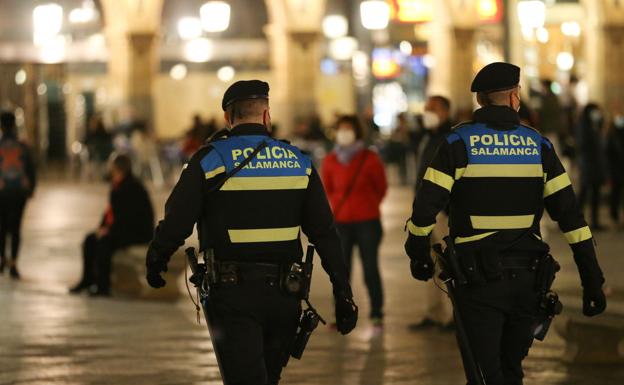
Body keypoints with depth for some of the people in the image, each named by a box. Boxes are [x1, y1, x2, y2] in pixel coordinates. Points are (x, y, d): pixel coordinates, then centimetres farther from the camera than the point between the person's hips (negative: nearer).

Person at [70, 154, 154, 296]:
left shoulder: (134, 188, -19)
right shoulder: (117, 187, 8)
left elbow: (130, 217, -24)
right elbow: (111, 210, 14)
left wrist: (110, 230, -21)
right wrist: (103, 226, -2)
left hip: (139, 231, -9)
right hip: (123, 228, 9)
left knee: (105, 241, -28)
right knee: (90, 240, -2)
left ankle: (103, 286, -23)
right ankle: (87, 280, 3)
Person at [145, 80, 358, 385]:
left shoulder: (210, 160, -5)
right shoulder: (298, 162, 6)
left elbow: (176, 222, -6)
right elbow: (325, 233, 4)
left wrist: (155, 263, 13)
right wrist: (343, 293, 7)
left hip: (232, 293, -4)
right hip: (284, 296, 4)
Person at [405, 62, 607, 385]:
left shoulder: (460, 142, -4)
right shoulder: (538, 145, 3)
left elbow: (426, 205, -9)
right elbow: (568, 212, -1)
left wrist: (418, 254, 7)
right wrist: (592, 278, 1)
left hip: (479, 277, -3)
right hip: (526, 278, 3)